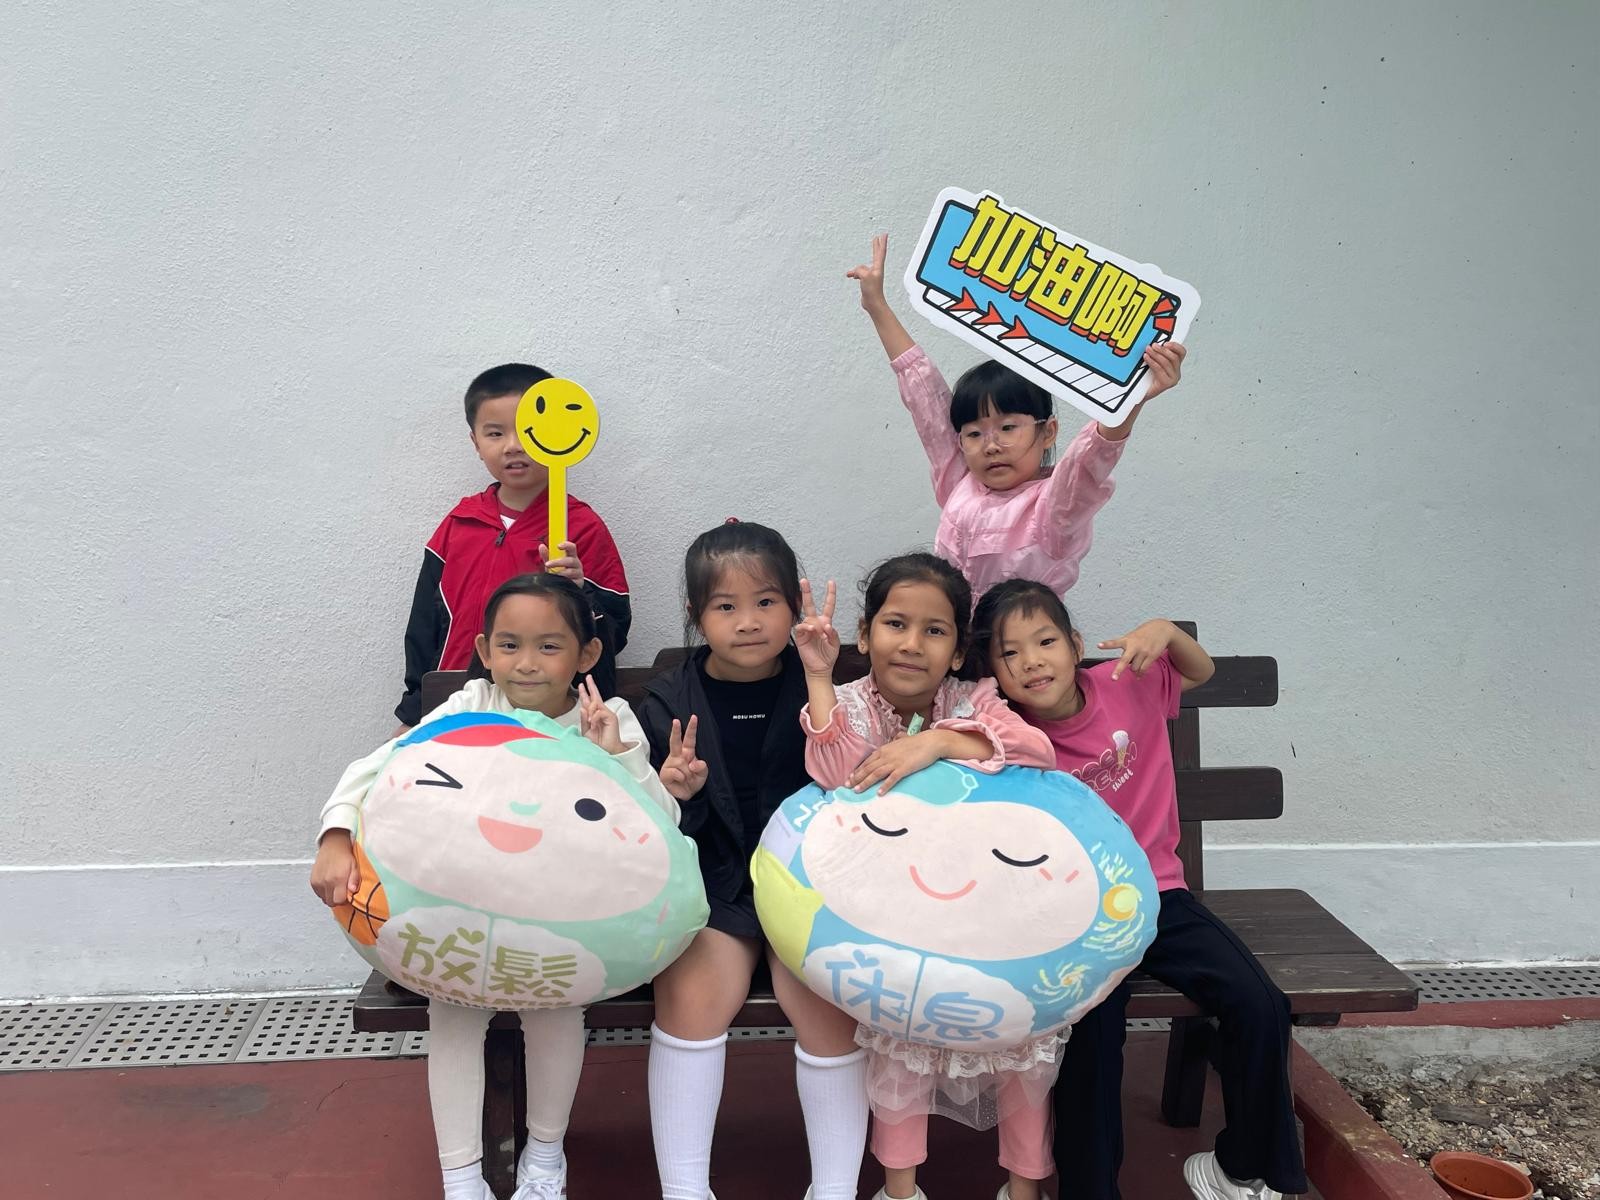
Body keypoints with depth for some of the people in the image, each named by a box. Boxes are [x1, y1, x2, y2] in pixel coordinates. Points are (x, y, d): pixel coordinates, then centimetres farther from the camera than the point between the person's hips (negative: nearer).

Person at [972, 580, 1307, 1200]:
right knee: (1092, 1020, -28)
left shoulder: (1128, 685, -3)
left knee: (1259, 1006, -12)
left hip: (1156, 893, 3)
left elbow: (1201, 671, 15)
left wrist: (1165, 631, -7)